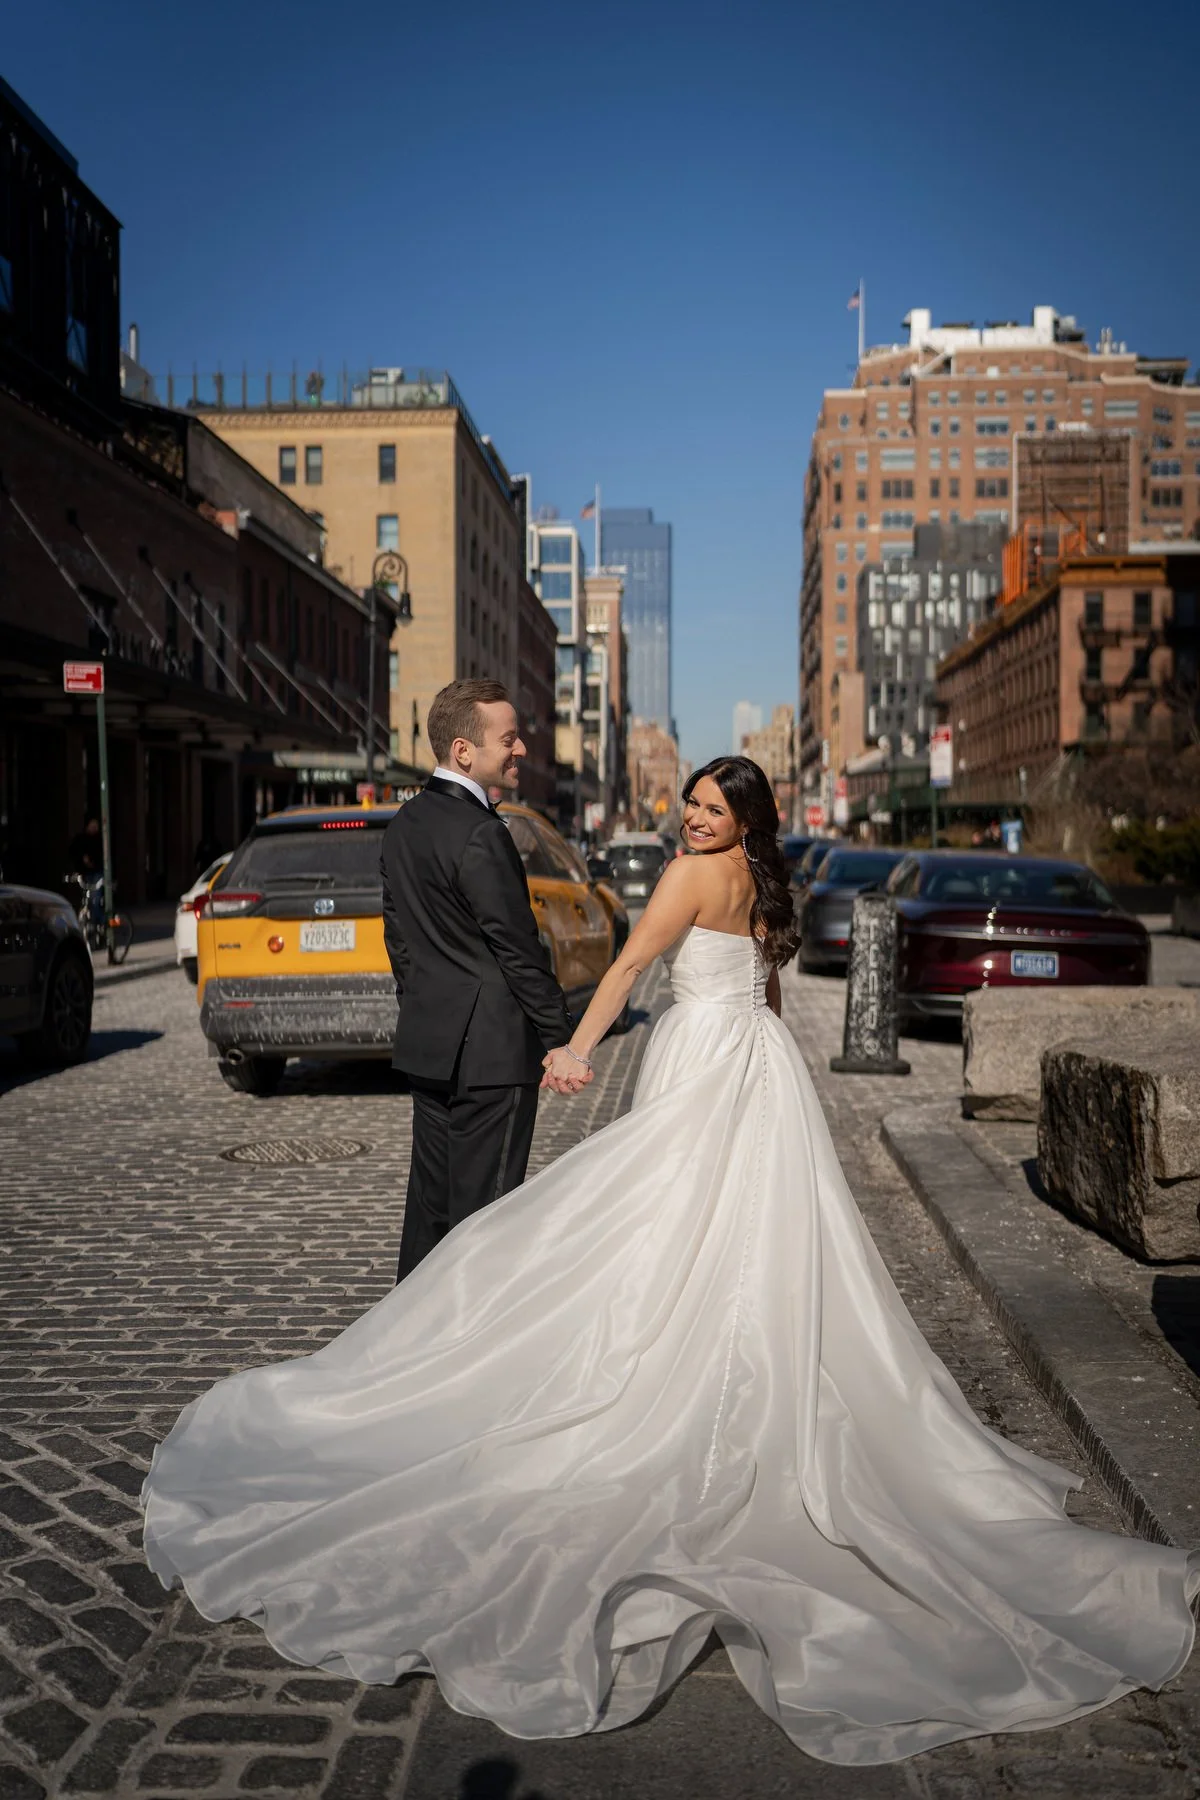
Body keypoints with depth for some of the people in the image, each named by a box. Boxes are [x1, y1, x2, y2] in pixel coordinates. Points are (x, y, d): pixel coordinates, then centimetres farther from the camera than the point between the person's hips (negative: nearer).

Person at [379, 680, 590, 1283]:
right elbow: (519, 948, -18)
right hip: (490, 1050, -9)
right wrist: (559, 1041, -13)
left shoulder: (404, 824, 9)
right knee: (482, 1207, 0)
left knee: (430, 1198, 17)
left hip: (427, 1043, 9)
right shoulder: (481, 833, -19)